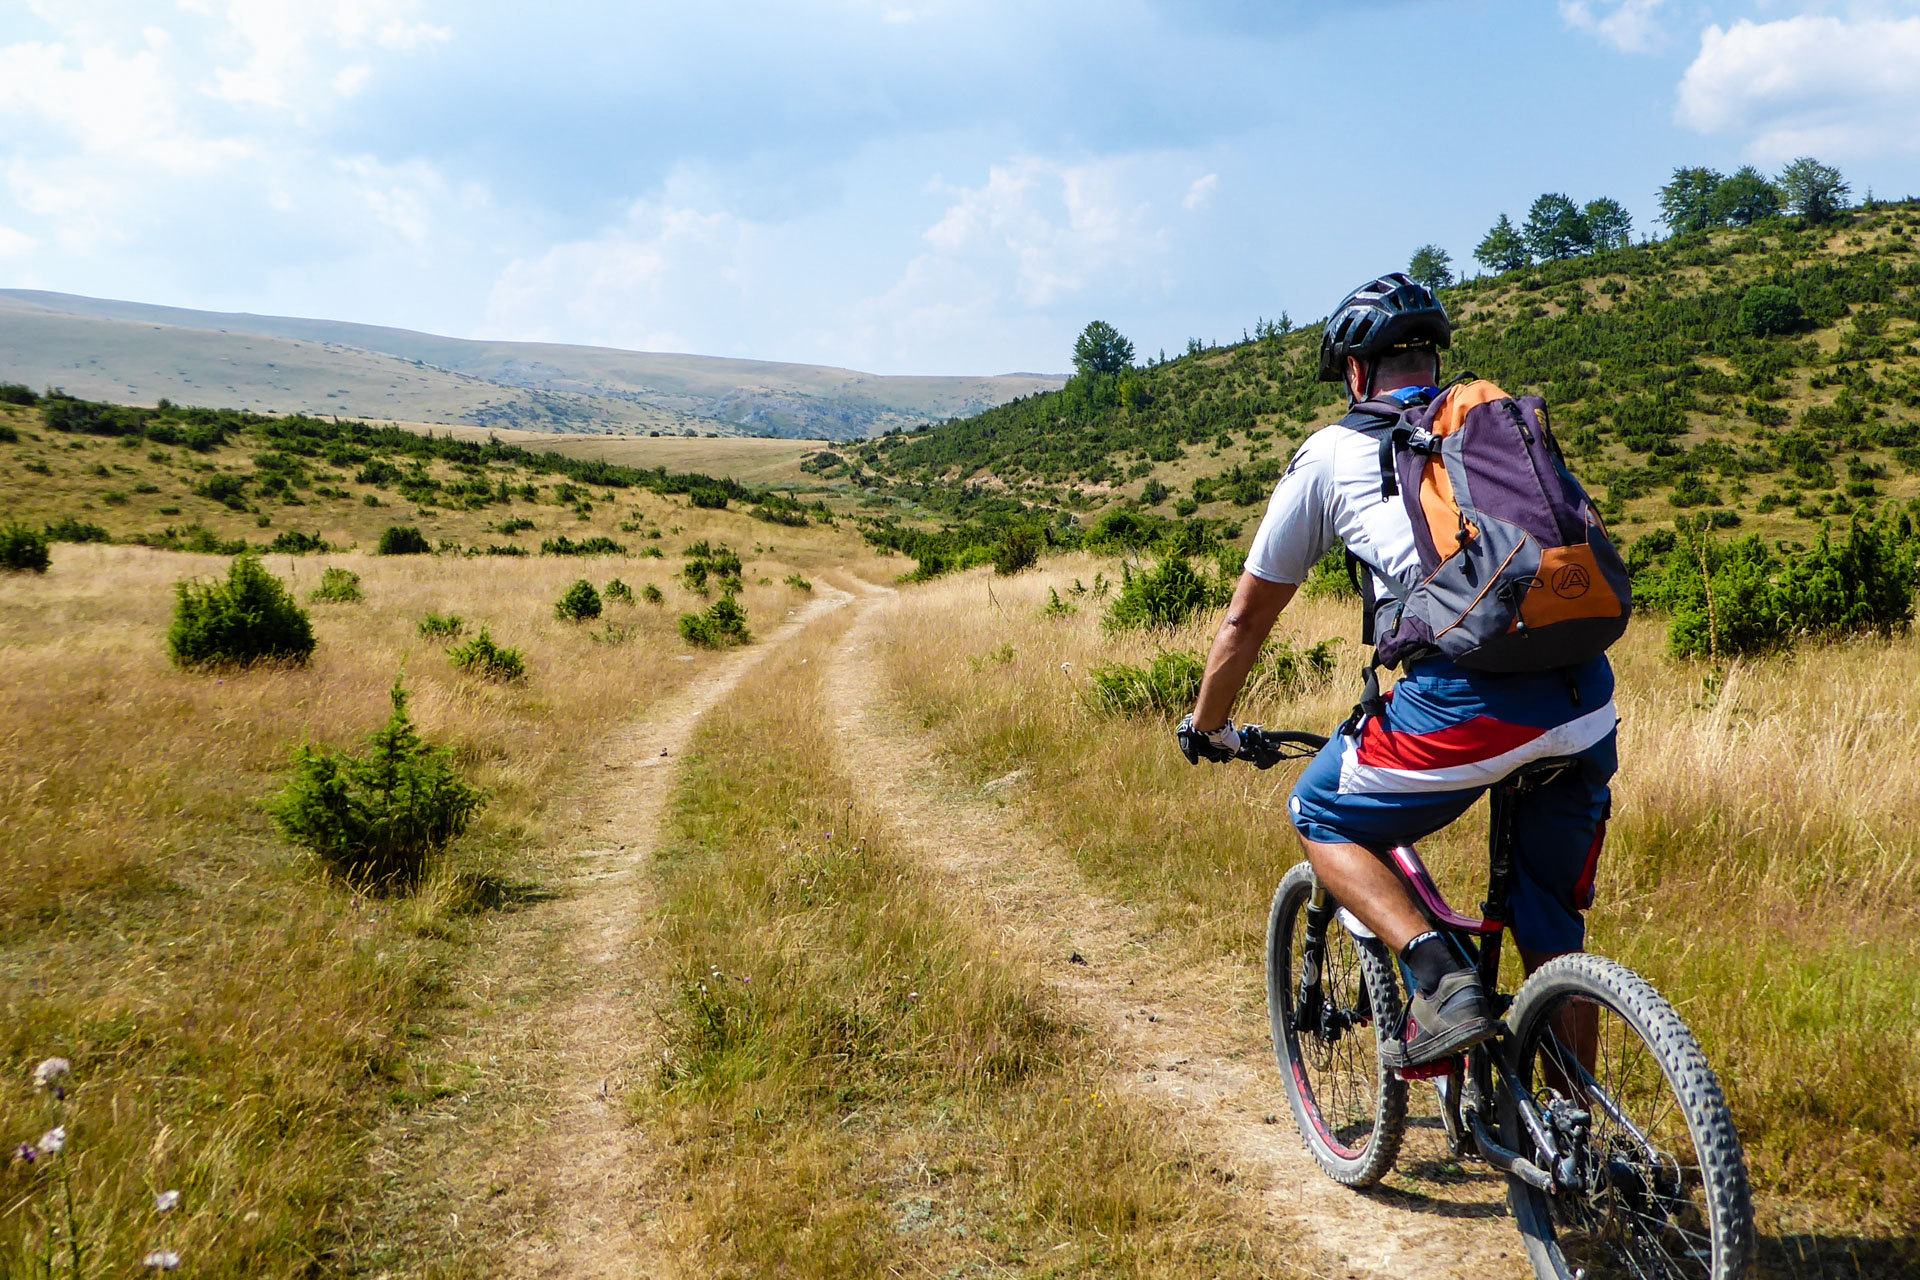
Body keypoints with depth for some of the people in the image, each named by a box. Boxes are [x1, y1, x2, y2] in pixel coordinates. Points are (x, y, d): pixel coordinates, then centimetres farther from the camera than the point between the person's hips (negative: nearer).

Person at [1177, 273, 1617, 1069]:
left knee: (1321, 821, 19)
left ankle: (1441, 980, 0)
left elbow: (1247, 620, 21)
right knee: (1552, 932, 23)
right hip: (1586, 700, 5)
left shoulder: (1332, 453, 15)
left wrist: (1206, 727, 37)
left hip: (1467, 699, -5)